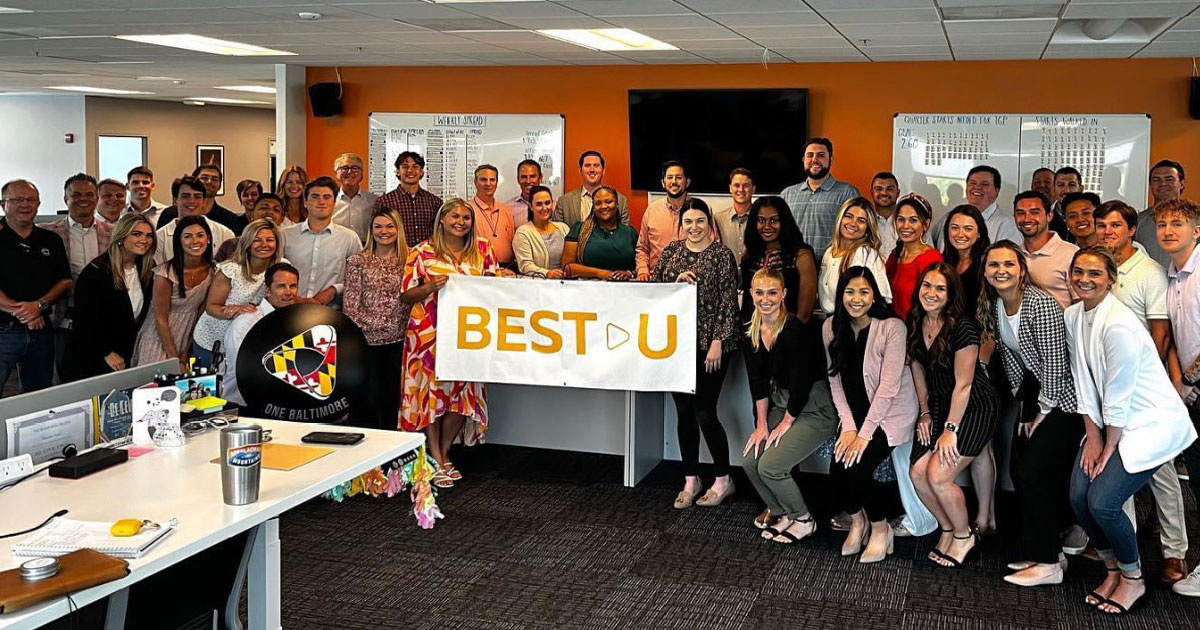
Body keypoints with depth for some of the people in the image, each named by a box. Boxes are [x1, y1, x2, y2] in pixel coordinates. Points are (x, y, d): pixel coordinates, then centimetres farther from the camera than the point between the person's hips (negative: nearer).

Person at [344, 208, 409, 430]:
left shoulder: (409, 260, 6)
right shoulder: (358, 261, 3)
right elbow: (350, 304, -1)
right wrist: (372, 325, -9)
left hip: (398, 339, 1)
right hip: (367, 339, -1)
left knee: (394, 396, 5)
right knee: (370, 398, -1)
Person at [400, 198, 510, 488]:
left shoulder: (482, 249, 9)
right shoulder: (422, 252, 1)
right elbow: (407, 295, 0)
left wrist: (500, 279, -8)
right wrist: (432, 286, -17)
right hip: (429, 332, -3)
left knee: (462, 390, 2)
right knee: (431, 389, -5)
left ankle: (444, 452, 19)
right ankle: (436, 461, 3)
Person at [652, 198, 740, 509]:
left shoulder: (721, 255, -4)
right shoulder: (671, 252, 8)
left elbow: (729, 302, -7)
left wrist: (718, 342, -13)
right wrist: (676, 282, -11)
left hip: (710, 345, -4)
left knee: (704, 413, -5)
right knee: (684, 413, 8)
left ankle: (723, 480, 13)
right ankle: (690, 480, 21)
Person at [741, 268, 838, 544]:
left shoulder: (796, 329, -23)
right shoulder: (752, 332, 1)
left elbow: (801, 382, -21)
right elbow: (758, 381, 5)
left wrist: (785, 423, -12)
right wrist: (761, 424, 1)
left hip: (816, 408, -8)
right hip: (782, 403, 8)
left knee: (769, 465, -16)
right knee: (749, 459, -4)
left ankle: (802, 520, 8)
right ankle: (779, 510, 20)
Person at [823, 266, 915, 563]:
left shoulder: (892, 327, -18)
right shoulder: (832, 328, -3)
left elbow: (889, 386, -21)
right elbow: (836, 381, -2)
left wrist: (864, 434, -23)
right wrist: (848, 426, -12)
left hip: (891, 413, -4)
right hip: (854, 413, 4)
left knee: (856, 468, -23)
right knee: (837, 469, -16)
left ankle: (880, 528, 5)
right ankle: (857, 521, 16)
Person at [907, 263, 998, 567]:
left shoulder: (963, 326, -22)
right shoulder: (915, 322, -1)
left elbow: (963, 385, -19)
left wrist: (951, 429, -16)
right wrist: (925, 413, 11)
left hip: (974, 408, -6)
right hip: (939, 406, 7)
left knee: (938, 475, -15)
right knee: (918, 473, -5)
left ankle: (964, 535, 11)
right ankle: (948, 529, 20)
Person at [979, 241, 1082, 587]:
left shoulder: (1042, 304, -22)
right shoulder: (992, 306, 1)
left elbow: (1055, 364, -21)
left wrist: (1042, 413, -14)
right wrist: (1024, 407, 8)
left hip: (1062, 398, -8)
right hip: (1033, 392, 8)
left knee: (1034, 473, -11)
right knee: (1019, 470, 7)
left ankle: (1048, 563, 0)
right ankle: (1050, 548, 21)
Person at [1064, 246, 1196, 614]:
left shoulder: (1118, 324, -24)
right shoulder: (1072, 317, 1)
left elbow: (1118, 395, -20)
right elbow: (1082, 381, 3)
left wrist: (1109, 448, -12)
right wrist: (1093, 437, 0)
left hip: (1151, 422, -7)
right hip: (1108, 421, 8)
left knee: (1102, 501, -16)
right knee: (1078, 496, -4)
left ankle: (1133, 579, 10)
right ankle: (1113, 570, 20)